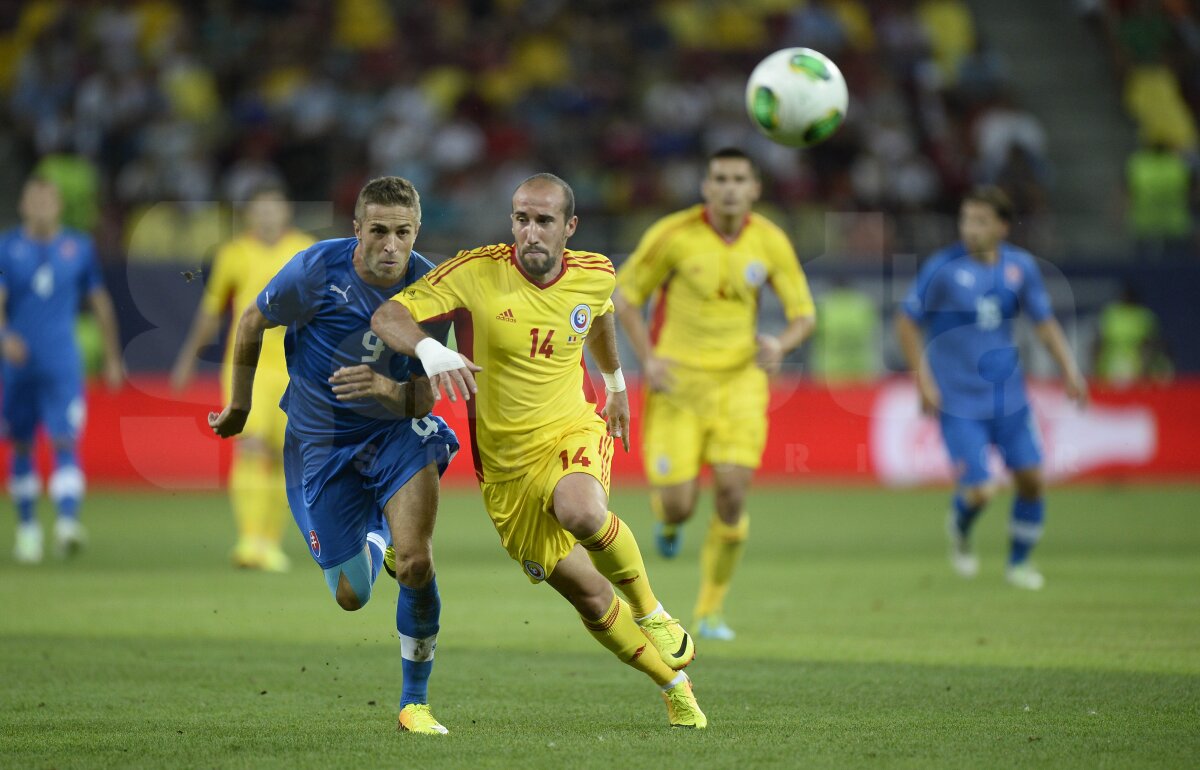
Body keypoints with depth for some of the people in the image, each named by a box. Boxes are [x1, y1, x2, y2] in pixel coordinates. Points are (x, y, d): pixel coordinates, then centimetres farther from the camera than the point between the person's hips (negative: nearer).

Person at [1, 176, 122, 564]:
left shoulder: (79, 247, 5)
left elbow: (101, 303, 14)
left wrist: (113, 358, 15)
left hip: (63, 367, -1)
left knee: (66, 442, -14)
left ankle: (67, 523, -25)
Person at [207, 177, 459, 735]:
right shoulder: (317, 270, -20)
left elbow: (424, 399, -12)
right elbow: (252, 324, -1)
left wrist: (386, 389, -35)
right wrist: (239, 407, 11)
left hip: (396, 431, 0)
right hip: (320, 441, 0)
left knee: (415, 565, -22)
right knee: (351, 597, 3)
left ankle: (415, 702, -3)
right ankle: (375, 539, 41)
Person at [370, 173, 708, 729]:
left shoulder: (595, 275, -3)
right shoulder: (475, 273, -14)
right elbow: (387, 316, -20)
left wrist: (616, 381, 36)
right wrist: (429, 350, -41)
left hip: (574, 432, 0)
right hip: (506, 464, 0)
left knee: (581, 512, -36)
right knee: (588, 597, 0)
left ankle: (651, 612, -10)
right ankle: (674, 684, 23)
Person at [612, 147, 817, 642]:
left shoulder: (770, 242, -4)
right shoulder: (672, 235, -12)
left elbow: (804, 314, 3)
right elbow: (626, 297, -1)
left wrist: (780, 345, -20)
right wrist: (648, 359, -14)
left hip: (739, 379, 2)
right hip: (677, 379, -2)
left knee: (732, 494, -11)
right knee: (679, 504, -8)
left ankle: (712, 609, 9)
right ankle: (668, 519, 35)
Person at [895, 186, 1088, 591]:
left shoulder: (1020, 266, 0)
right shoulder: (942, 268, -12)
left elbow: (1044, 321, 12)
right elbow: (906, 322, -4)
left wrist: (1069, 368, 1)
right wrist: (923, 379, -9)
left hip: (1008, 397, 4)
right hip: (958, 401, -4)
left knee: (1032, 480, 0)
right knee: (979, 491, -12)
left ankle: (1019, 561, 23)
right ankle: (960, 527, 24)